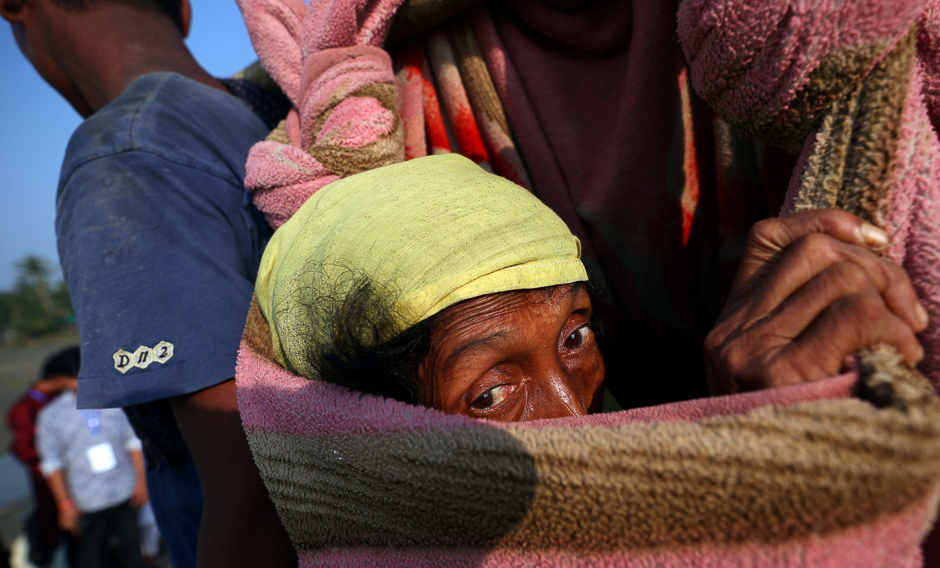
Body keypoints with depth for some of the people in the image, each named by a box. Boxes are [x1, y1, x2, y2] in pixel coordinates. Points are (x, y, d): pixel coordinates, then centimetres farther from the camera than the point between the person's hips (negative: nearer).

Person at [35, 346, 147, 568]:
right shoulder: (51, 415, -4)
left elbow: (134, 442, 6)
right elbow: (51, 463, -1)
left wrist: (141, 480, 3)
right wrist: (64, 504, -3)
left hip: (125, 492, 2)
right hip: (87, 503, -2)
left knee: (132, 547, 13)